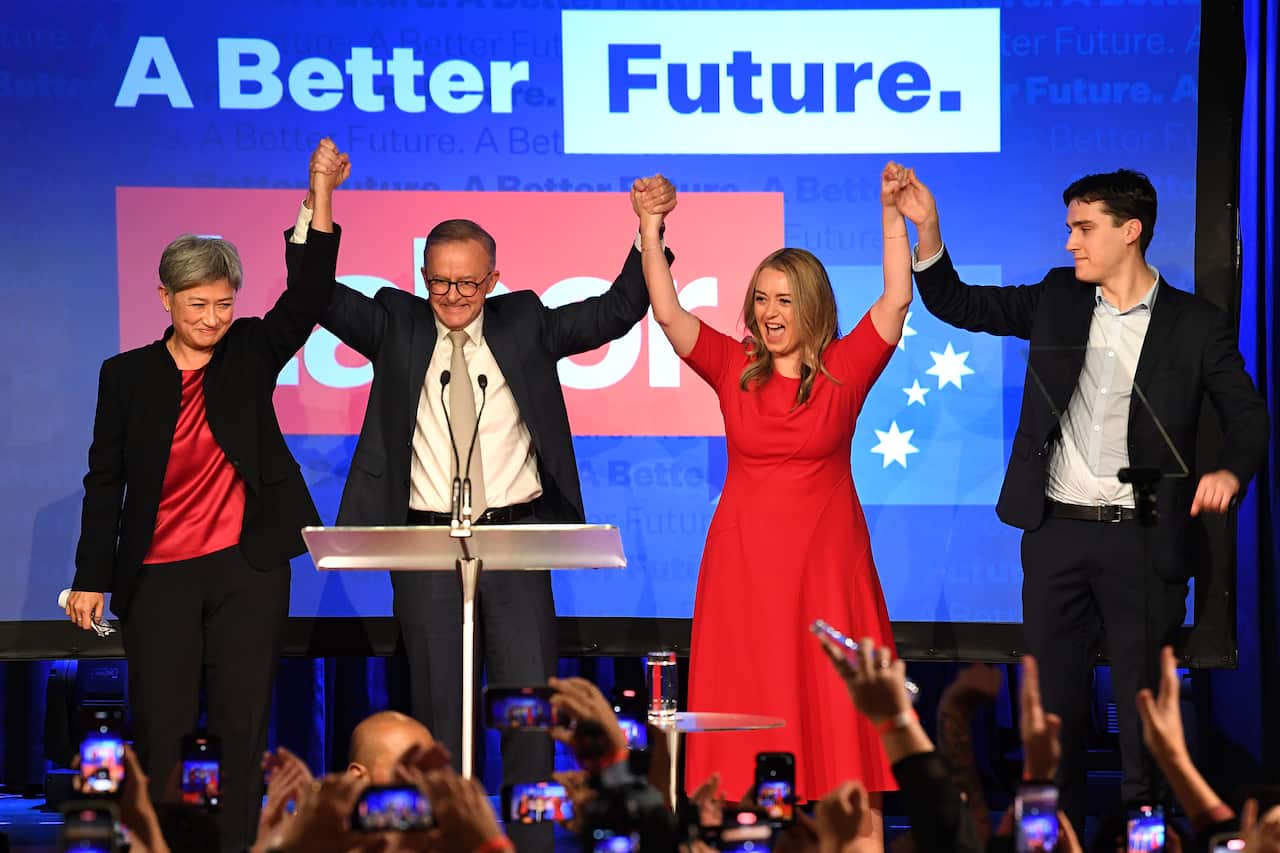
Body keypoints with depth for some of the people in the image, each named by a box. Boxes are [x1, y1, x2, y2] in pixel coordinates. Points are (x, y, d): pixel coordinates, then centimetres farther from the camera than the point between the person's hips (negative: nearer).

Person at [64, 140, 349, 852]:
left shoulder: (250, 353, 5)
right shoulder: (128, 376, 4)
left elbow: (309, 293, -8)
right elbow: (105, 481, 6)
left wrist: (323, 193, -19)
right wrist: (92, 578, 2)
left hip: (248, 567, 1)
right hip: (159, 574, -1)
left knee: (243, 726, 3)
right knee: (162, 731, 0)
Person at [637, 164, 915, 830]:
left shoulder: (844, 368, 0)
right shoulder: (734, 366, 4)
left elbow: (896, 301, -10)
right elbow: (667, 313, -5)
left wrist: (893, 213, -18)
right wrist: (650, 232, -14)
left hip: (826, 556, -1)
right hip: (743, 553, 1)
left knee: (830, 698, -1)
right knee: (745, 699, 1)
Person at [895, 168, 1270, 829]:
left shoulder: (1196, 326, -2)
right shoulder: (1057, 300, 7)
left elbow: (1248, 417, 2)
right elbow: (955, 304, 11)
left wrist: (1230, 470, -19)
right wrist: (926, 229, -4)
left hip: (1141, 541, -3)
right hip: (1056, 531, 3)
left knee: (1143, 701, 2)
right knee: (1054, 700, 9)